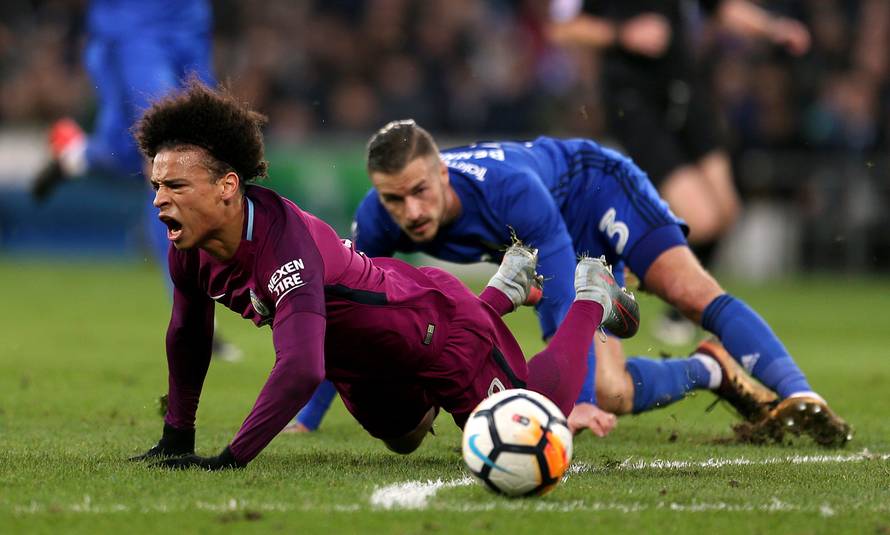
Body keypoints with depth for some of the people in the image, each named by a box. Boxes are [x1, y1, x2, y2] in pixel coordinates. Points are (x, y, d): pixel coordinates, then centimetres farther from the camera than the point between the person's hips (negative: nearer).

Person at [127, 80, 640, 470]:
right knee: (402, 439, 36)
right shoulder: (190, 249, -19)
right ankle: (505, 290, 46)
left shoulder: (285, 242, -44)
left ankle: (592, 296, 35)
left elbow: (301, 369, -53)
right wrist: (177, 438, 4)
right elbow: (188, 334, 1)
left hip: (437, 330, -8)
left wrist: (231, 459, -54)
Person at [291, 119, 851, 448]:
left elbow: (564, 307, -42)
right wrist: (304, 419, -13)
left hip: (594, 189, -4)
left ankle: (799, 399, -30)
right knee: (611, 395, -15)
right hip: (567, 250, 4)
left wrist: (577, 401, -49)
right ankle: (713, 369, 8)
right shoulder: (377, 222, -27)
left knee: (691, 291, -31)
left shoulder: (510, 189, -41)